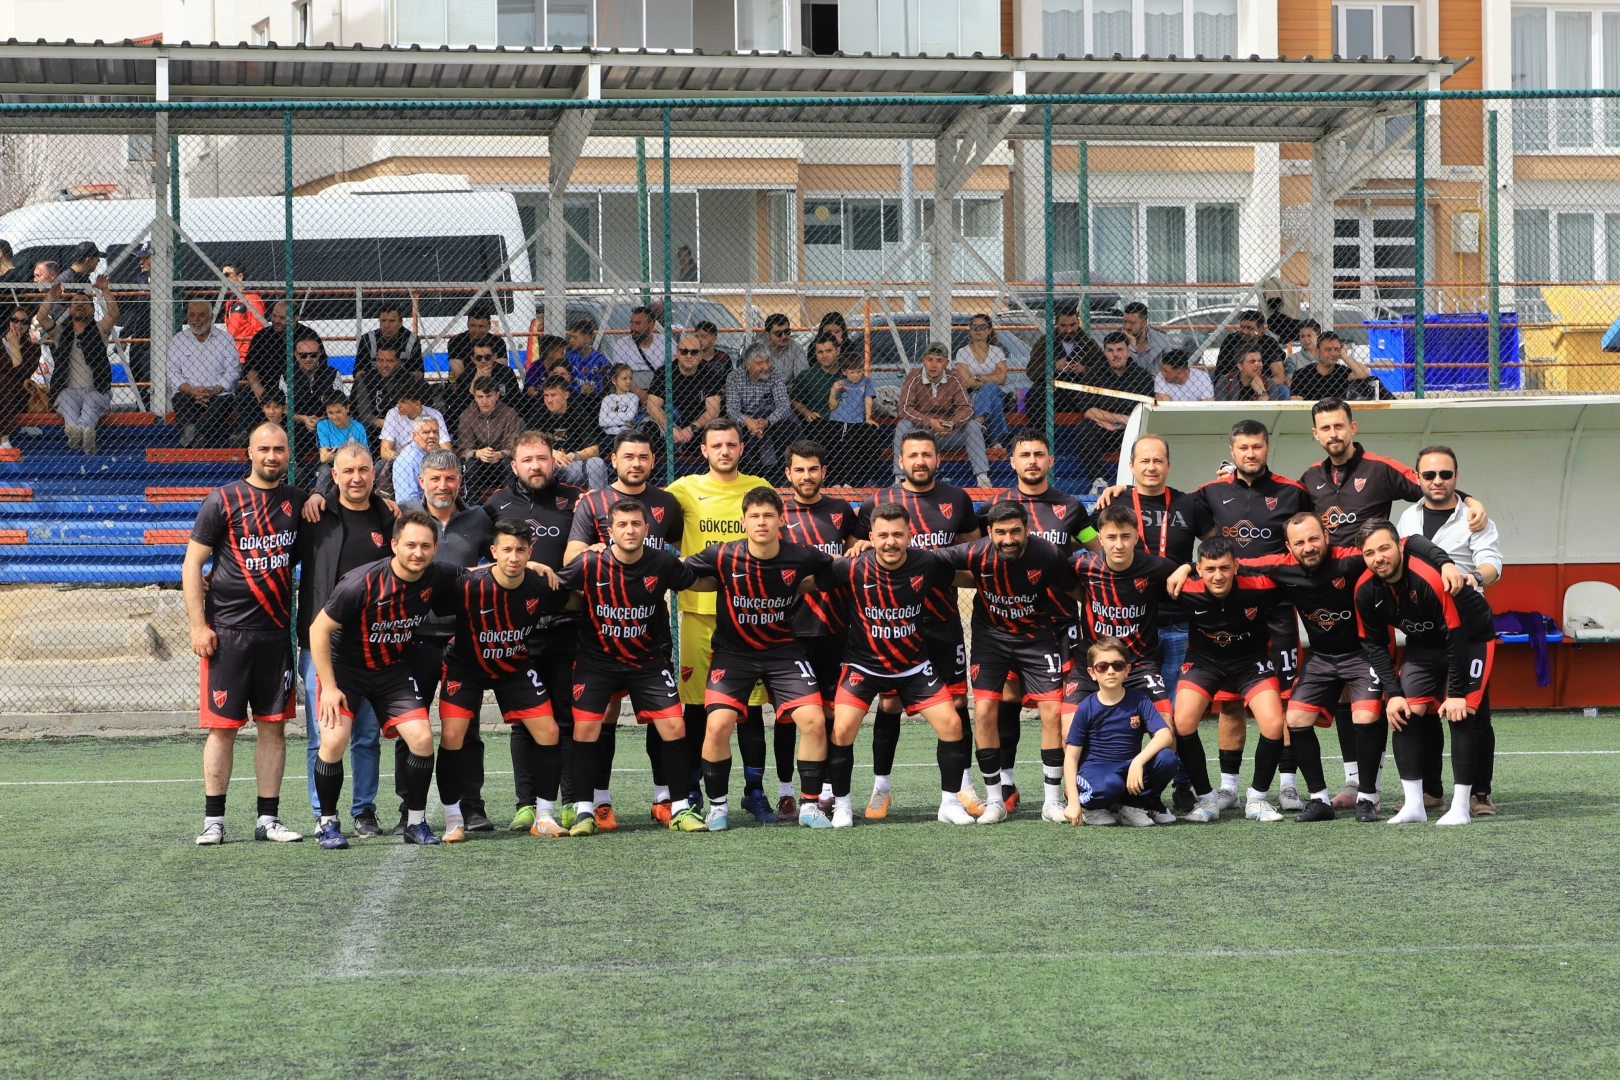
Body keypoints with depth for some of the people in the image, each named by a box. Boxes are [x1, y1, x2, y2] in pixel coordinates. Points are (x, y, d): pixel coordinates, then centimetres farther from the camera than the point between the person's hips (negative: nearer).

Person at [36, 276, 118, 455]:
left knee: (91, 404, -37)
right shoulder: (60, 331, 20)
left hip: (96, 391, -1)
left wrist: (105, 290, -5)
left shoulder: (99, 330, 17)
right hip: (67, 390, 1)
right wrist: (51, 296, -3)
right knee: (69, 405, -36)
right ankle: (74, 428, -67)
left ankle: (80, 430, -68)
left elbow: (114, 313, 0)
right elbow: (41, 318, 4)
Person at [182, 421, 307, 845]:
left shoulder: (297, 500, 9)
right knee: (222, 726, -2)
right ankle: (213, 820, 5)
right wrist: (198, 625, -9)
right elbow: (192, 564, -2)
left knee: (274, 726, 5)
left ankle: (268, 819, 12)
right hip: (227, 631, -4)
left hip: (277, 631, 4)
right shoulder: (222, 501, -3)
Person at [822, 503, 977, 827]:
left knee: (952, 725, -6)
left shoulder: (927, 563, -14)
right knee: (842, 729, -17)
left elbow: (962, 578, 7)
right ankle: (841, 805, 4)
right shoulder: (851, 568, -20)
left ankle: (951, 803, 12)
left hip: (914, 665, 2)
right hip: (864, 664, -2)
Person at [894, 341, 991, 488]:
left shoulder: (953, 380, -7)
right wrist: (930, 422, -33)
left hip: (948, 433, 2)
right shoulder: (914, 378, -13)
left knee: (972, 425, -20)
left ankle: (983, 478, -24)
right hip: (920, 431, -2)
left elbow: (966, 408, -9)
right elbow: (904, 408, -20)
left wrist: (953, 423, -31)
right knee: (903, 425, -29)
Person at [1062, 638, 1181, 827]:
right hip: (1094, 769, -3)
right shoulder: (1086, 708, -5)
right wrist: (1073, 802, -16)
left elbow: (1165, 735, -16)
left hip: (1130, 768, 3)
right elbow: (1071, 756, -6)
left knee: (1167, 758, -26)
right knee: (1110, 784, -40)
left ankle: (1134, 805, -2)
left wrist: (1138, 762, -33)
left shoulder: (1139, 701, -2)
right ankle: (1089, 806, -3)